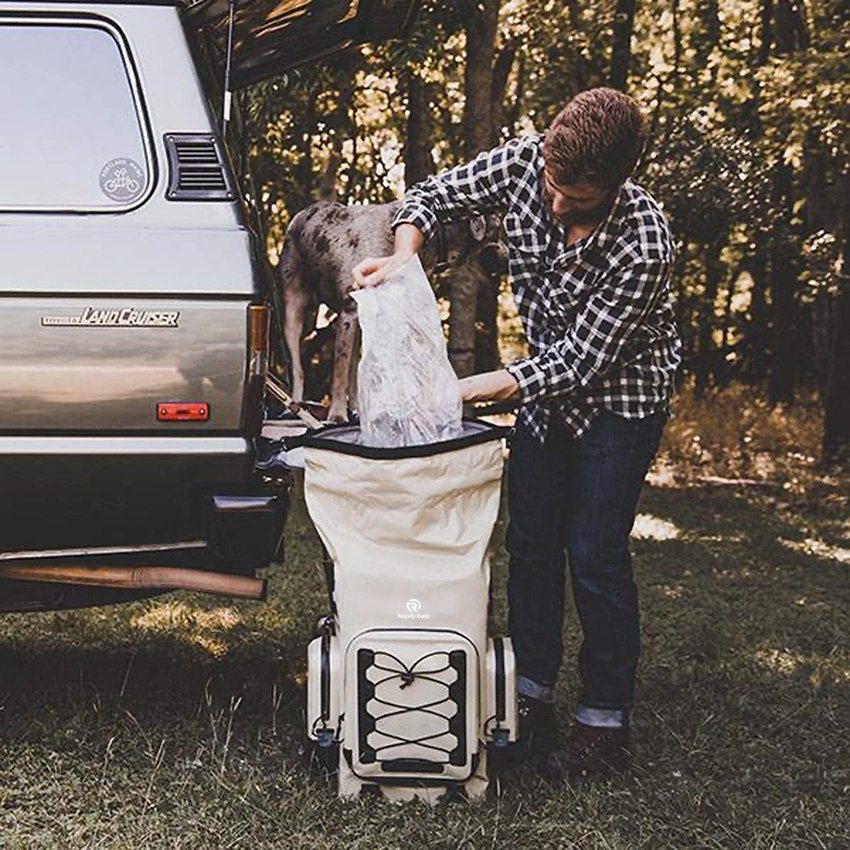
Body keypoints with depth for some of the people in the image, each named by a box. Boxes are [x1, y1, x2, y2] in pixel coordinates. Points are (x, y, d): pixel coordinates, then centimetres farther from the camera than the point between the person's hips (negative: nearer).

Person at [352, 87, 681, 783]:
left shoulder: (643, 242, -33)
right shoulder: (525, 162, -18)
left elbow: (579, 359, -29)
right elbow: (431, 196, -4)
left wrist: (462, 391, -33)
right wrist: (403, 257, -25)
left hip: (619, 397, -6)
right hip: (546, 384, 6)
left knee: (595, 557, -5)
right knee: (531, 543, 9)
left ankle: (606, 724, 9)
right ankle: (532, 696, 22)